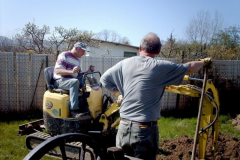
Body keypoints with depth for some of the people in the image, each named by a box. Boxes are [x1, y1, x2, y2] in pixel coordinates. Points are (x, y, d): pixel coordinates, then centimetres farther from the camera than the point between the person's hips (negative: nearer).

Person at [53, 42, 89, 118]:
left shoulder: (77, 60, 18)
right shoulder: (64, 55, -7)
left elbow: (78, 75, 21)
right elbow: (57, 71, -19)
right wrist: (71, 72, -34)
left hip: (73, 81, 8)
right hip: (60, 80, -8)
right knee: (75, 82, -38)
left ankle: (87, 107, -13)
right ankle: (74, 110, -43)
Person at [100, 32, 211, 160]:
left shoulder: (125, 63, 2)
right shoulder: (161, 67, -7)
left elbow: (104, 79, 12)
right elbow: (190, 67, 6)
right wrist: (204, 62, 26)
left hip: (124, 127, 4)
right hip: (145, 130, -4)